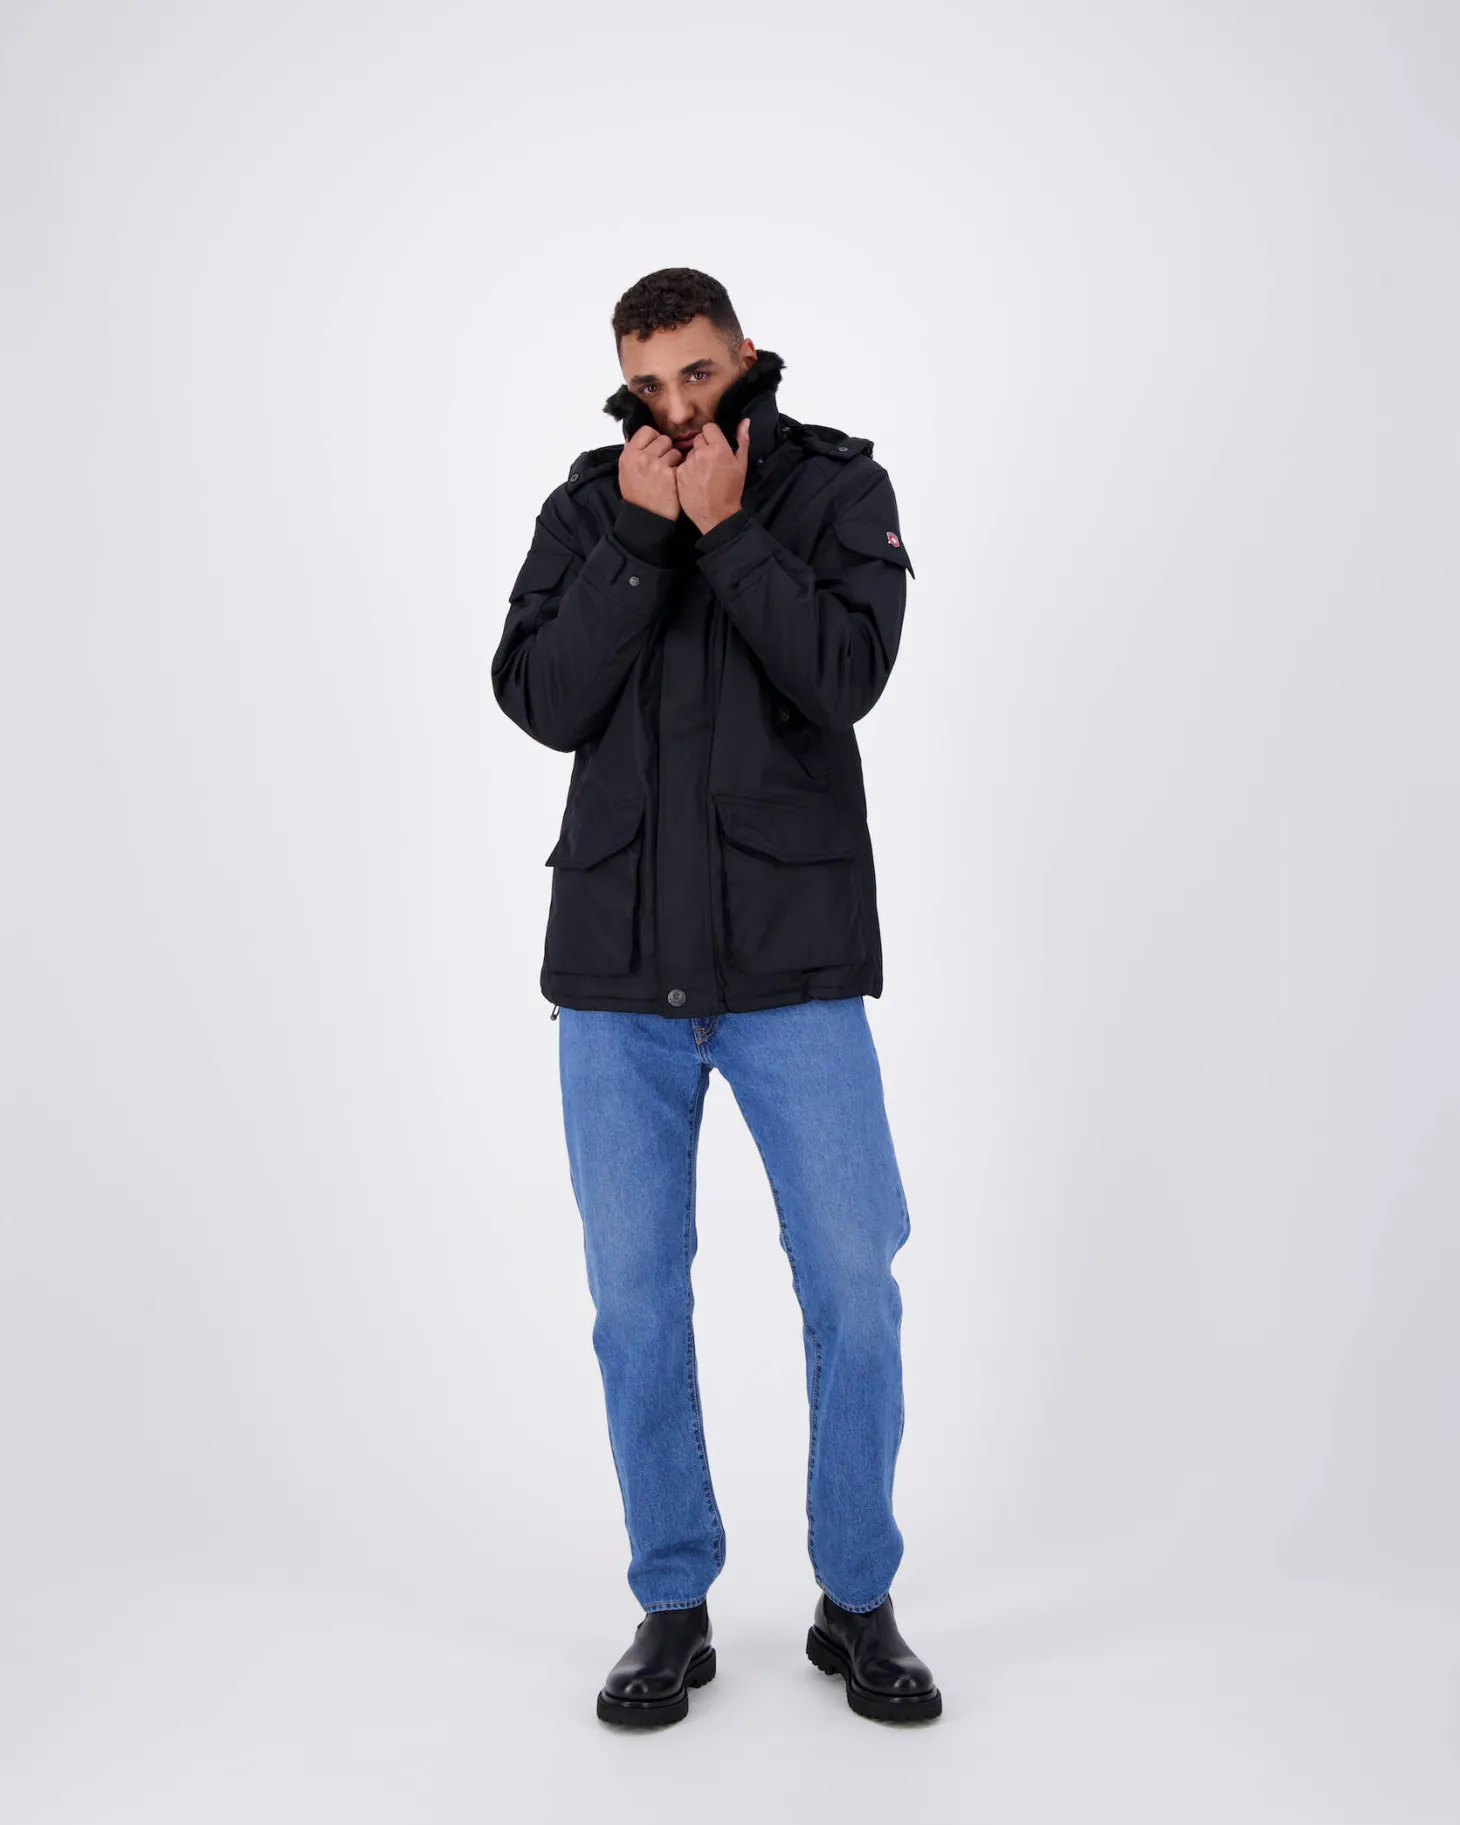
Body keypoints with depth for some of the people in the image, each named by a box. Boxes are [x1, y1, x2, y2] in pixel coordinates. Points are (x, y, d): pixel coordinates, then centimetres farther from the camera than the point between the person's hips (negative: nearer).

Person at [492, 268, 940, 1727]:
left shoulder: (838, 487, 3)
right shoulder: (587, 505, 8)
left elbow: (846, 676, -13)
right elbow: (541, 701, -6)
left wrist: (726, 527, -14)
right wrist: (641, 535, -11)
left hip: (794, 966, -1)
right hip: (616, 969, 2)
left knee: (854, 1286, 0)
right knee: (635, 1295, 6)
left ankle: (857, 1603, 19)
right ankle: (673, 1606, 23)